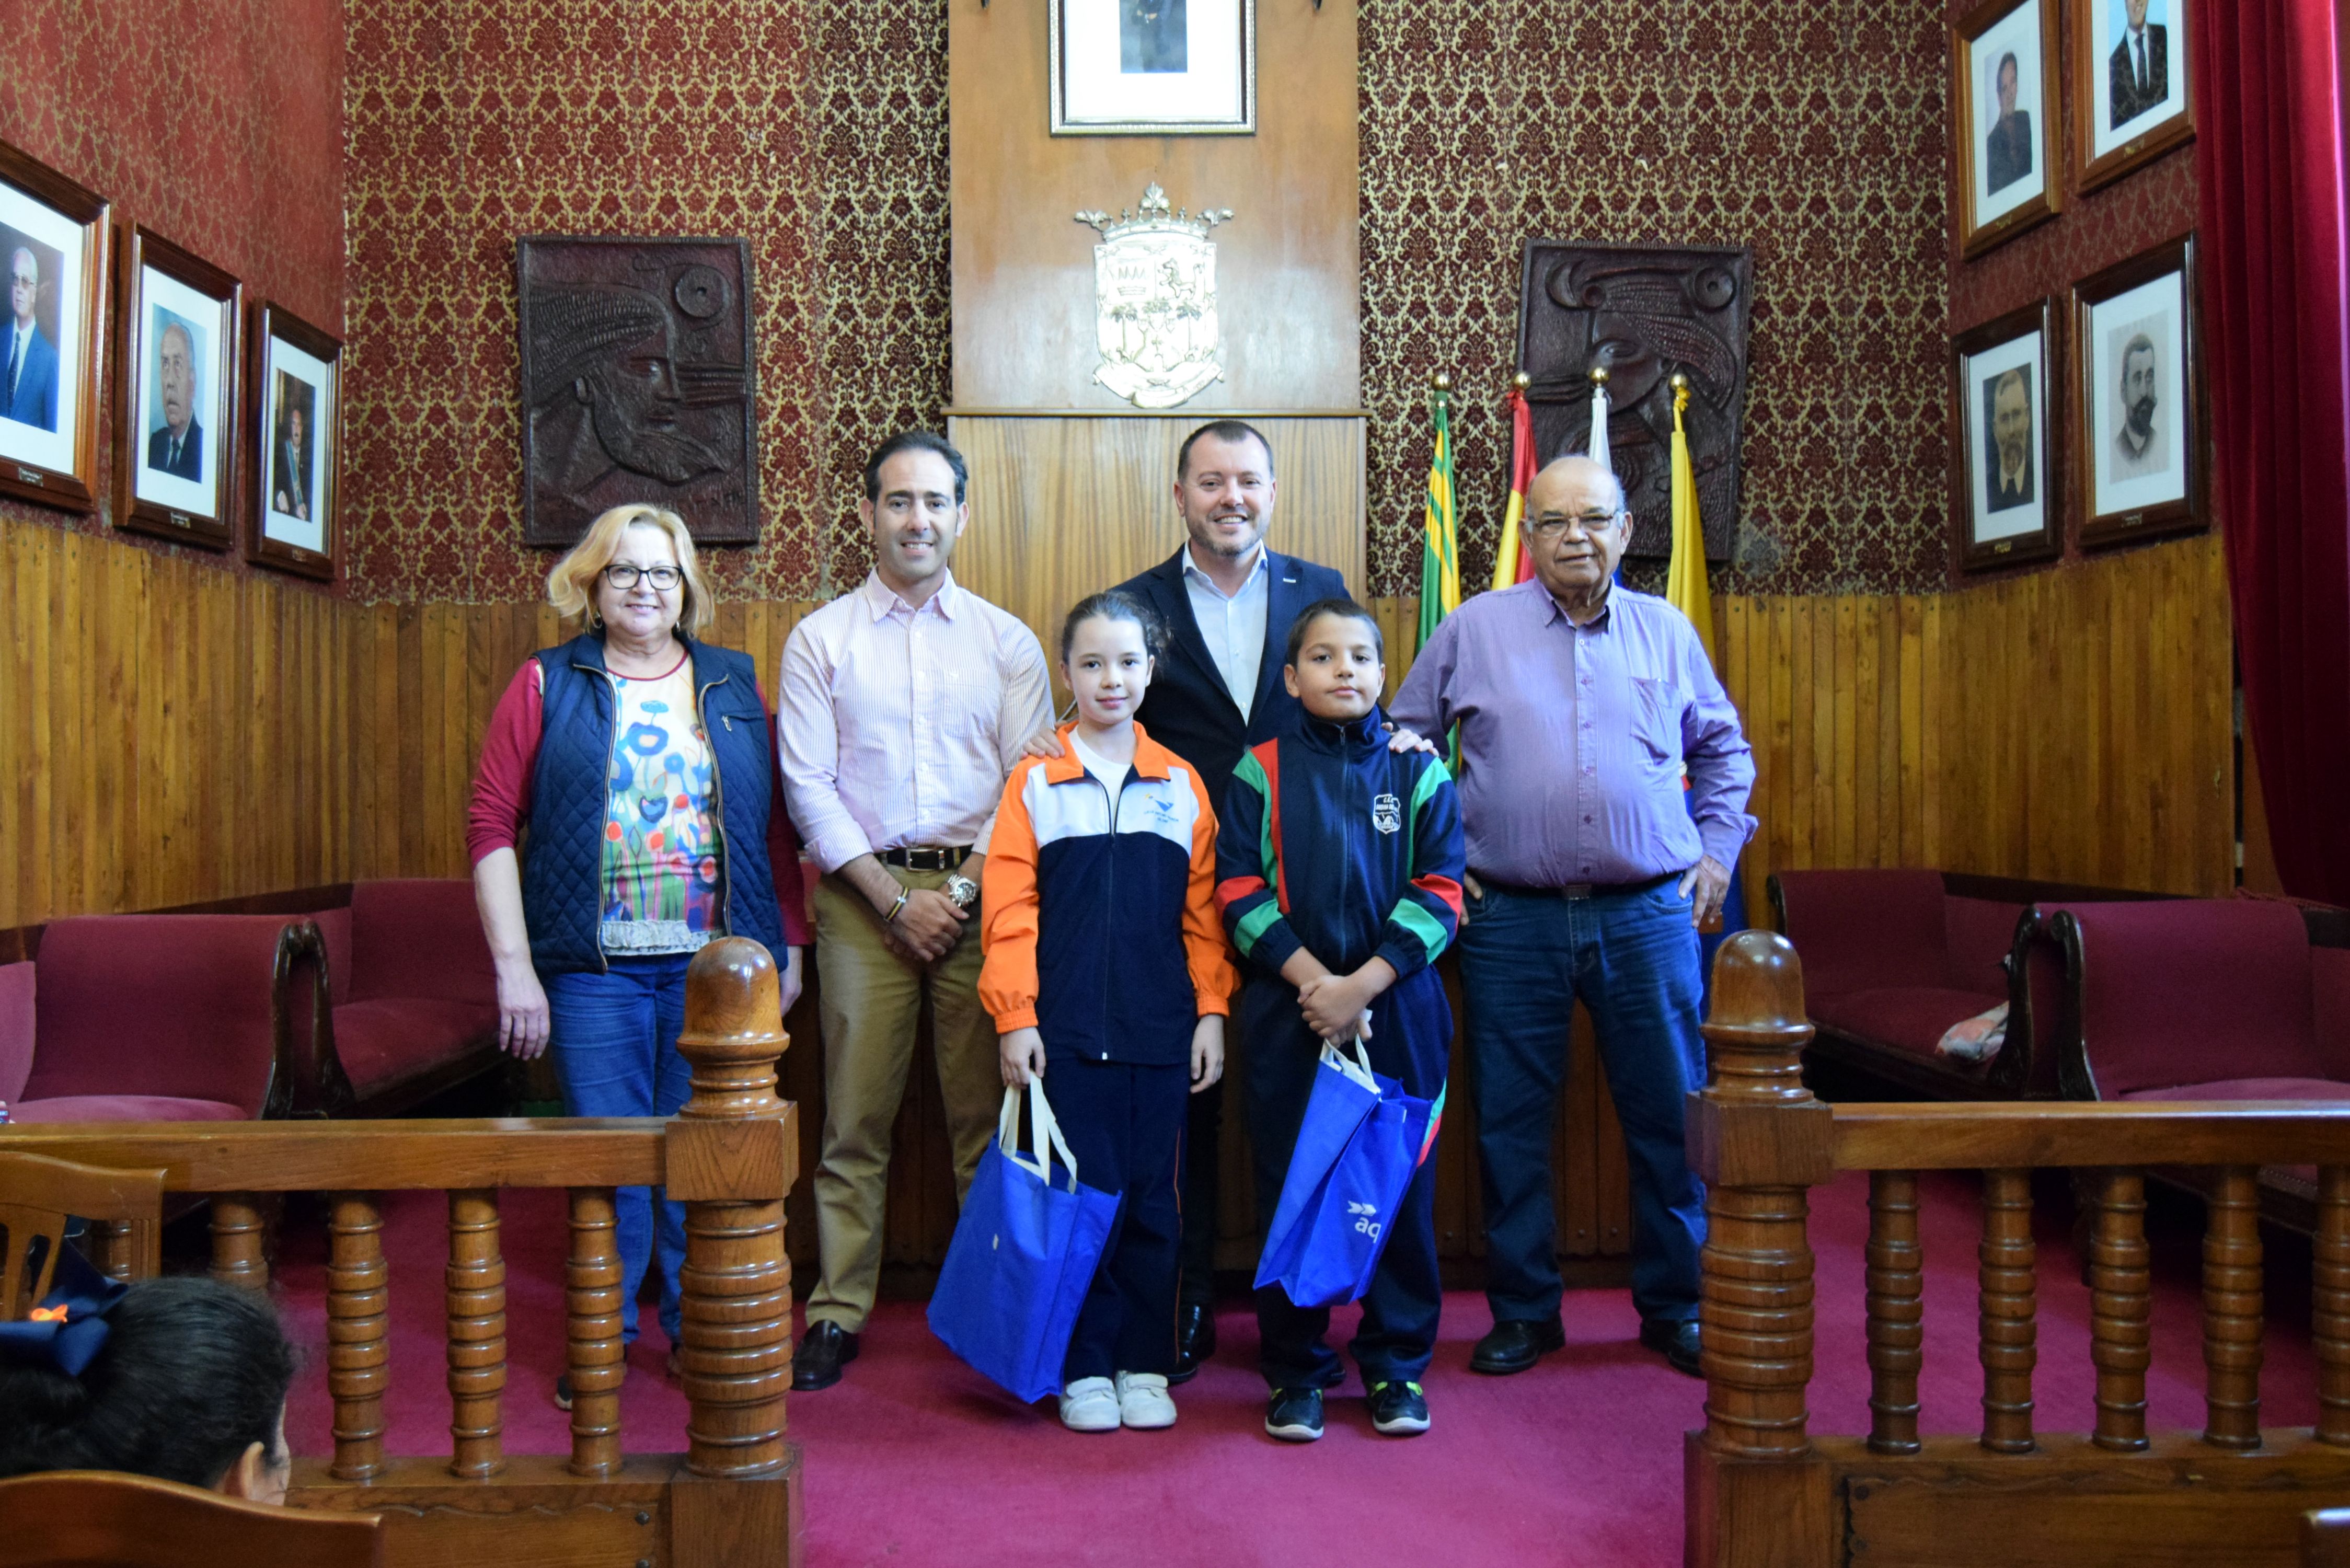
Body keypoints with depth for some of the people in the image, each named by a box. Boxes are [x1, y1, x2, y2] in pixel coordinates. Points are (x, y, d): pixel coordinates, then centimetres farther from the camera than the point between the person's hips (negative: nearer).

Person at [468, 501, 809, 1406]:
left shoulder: (735, 686, 9)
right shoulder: (548, 685, 4)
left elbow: (778, 828, 10)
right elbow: (492, 825, -1)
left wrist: (789, 948, 5)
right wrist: (513, 967, -8)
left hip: (717, 966, 1)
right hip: (595, 968, -1)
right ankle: (603, 1338, 22)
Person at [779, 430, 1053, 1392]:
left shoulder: (1007, 642, 9)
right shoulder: (820, 639, 7)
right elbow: (808, 784, 1)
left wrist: (961, 891, -7)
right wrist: (897, 898, -6)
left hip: (980, 892, 0)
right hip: (864, 895, 0)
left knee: (989, 1111, 1)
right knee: (855, 1114, 1)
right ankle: (838, 1312, 11)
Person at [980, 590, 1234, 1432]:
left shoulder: (1181, 784, 8)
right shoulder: (1035, 783, 3)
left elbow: (1204, 911, 8)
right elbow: (1009, 911, 0)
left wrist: (1211, 1012, 3)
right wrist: (1014, 1018, -6)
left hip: (1160, 1030, 2)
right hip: (1067, 1031, -1)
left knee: (1152, 1197, 7)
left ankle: (1144, 1364, 19)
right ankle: (1083, 1369, 15)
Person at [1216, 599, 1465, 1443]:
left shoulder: (1420, 773, 6)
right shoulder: (1261, 773, 4)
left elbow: (1439, 894, -1)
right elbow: (1240, 891, -2)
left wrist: (1363, 983, -12)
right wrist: (1313, 979, -13)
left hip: (1398, 1009, 1)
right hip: (1287, 1011, 0)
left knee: (1401, 1184, 5)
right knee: (1289, 1188, 4)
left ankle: (1397, 1365, 20)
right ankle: (1295, 1370, 17)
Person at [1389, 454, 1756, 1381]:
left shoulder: (1667, 633, 9)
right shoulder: (1473, 630, 3)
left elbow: (1724, 750, 22)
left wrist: (1716, 851, 11)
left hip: (1649, 915, 1)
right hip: (1512, 920, -1)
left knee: (1671, 1117, 6)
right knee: (1510, 1123, 5)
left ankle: (1676, 1306, 22)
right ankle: (1523, 1311, 20)